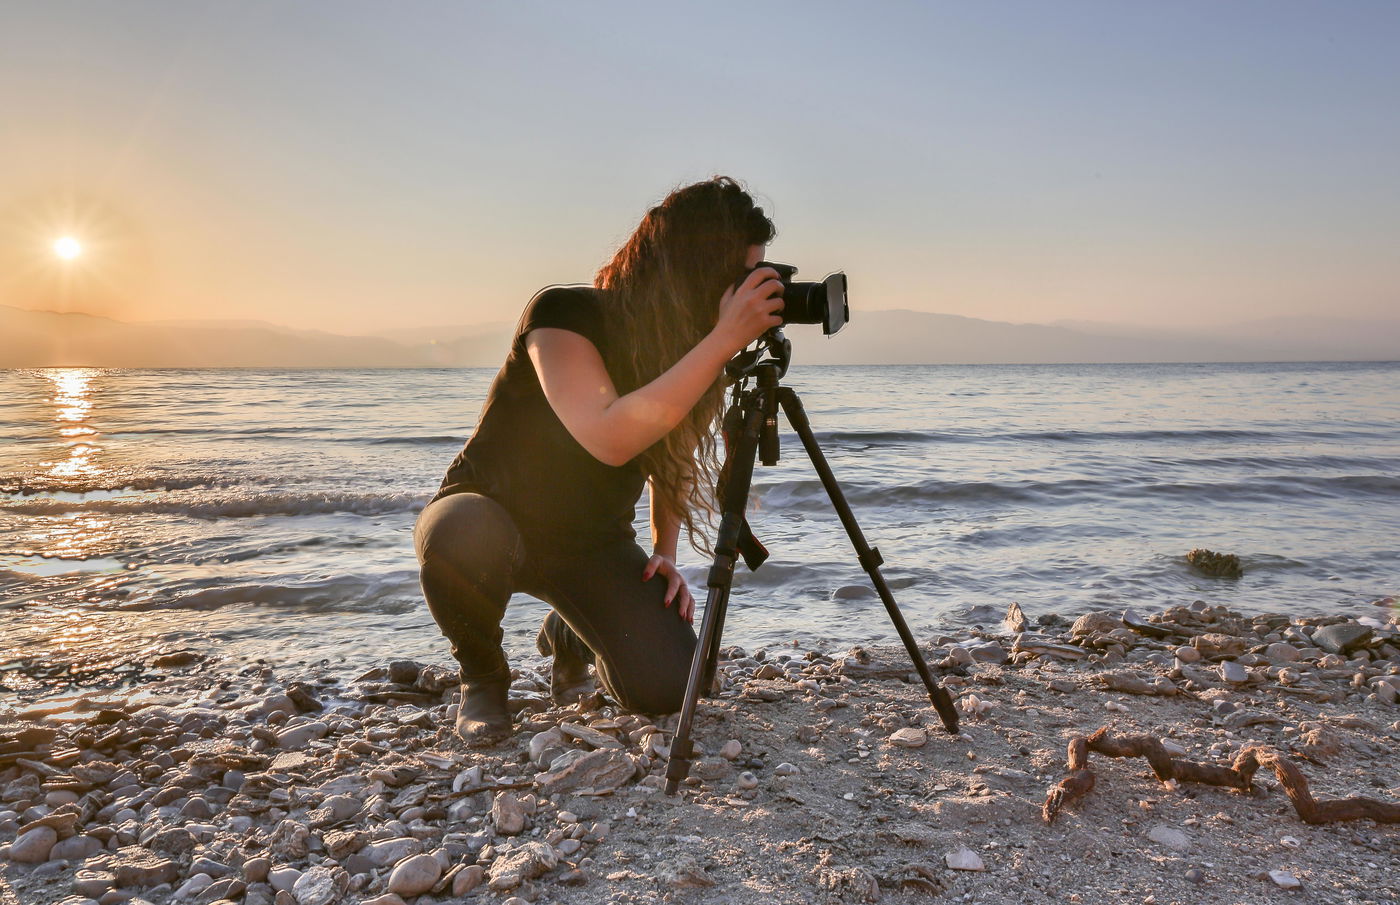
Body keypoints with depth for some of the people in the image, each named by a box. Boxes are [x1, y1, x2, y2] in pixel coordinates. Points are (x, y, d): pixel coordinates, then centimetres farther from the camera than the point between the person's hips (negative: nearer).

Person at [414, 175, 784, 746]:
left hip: (592, 541, 4)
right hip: (487, 515, -4)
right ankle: (482, 675, -6)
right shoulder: (564, 313, -22)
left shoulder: (687, 343, -4)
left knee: (666, 687, -17)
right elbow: (609, 438, -40)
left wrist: (664, 552, -3)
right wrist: (725, 339, -38)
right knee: (462, 535, -41)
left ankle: (569, 638, 19)